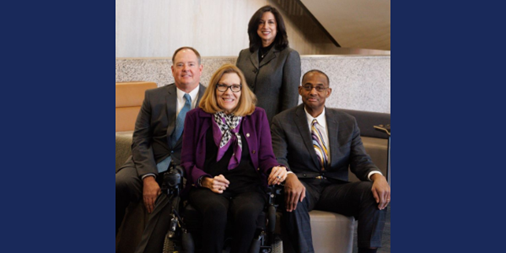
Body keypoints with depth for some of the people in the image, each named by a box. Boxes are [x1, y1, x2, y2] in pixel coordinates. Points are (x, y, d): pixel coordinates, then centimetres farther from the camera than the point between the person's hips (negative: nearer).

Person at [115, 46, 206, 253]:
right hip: (149, 165, 2)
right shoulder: (154, 96, 10)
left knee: (168, 200, -34)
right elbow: (140, 141, 3)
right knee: (118, 184, -27)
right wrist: (148, 177, -13)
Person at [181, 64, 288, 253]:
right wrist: (205, 180, -9)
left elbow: (266, 156, 14)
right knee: (215, 210, -36)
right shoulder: (196, 117, 16)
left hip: (248, 186, 1)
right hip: (208, 187, 0)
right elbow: (186, 161, 12)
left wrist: (276, 169, -11)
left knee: (246, 212, -35)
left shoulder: (257, 116, 18)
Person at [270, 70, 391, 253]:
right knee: (293, 197, -37)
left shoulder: (347, 123, 14)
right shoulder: (283, 121, 5)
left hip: (335, 188, 3)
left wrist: (377, 176, -19)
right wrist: (290, 177, -32)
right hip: (303, 185, -2)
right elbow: (278, 159, -8)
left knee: (375, 194, -24)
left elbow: (360, 160, 6)